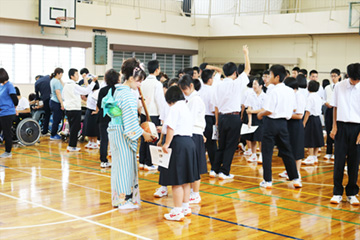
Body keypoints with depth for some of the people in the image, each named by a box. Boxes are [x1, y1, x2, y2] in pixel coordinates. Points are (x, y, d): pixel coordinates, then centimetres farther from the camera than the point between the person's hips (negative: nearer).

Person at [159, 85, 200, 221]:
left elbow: (171, 128, -18)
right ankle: (185, 207, 27)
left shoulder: (175, 108, -9)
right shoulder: (186, 107, 19)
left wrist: (166, 144, -16)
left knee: (176, 180, -5)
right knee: (185, 179, 17)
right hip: (189, 142, 10)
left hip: (178, 143, -10)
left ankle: (177, 212, -1)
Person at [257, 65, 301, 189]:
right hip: (283, 122, 7)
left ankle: (267, 181, 6)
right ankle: (295, 179, 16)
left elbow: (269, 111, -19)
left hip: (271, 122, -6)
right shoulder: (290, 91, 4)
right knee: (286, 151, 14)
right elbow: (293, 109, 12)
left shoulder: (274, 91, -17)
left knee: (267, 152, 3)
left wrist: (260, 114, -2)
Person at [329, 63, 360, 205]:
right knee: (339, 159, 1)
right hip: (341, 125, 0)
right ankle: (337, 193, 9)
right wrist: (334, 126, 2)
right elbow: (335, 107, 8)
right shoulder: (339, 87, 2)